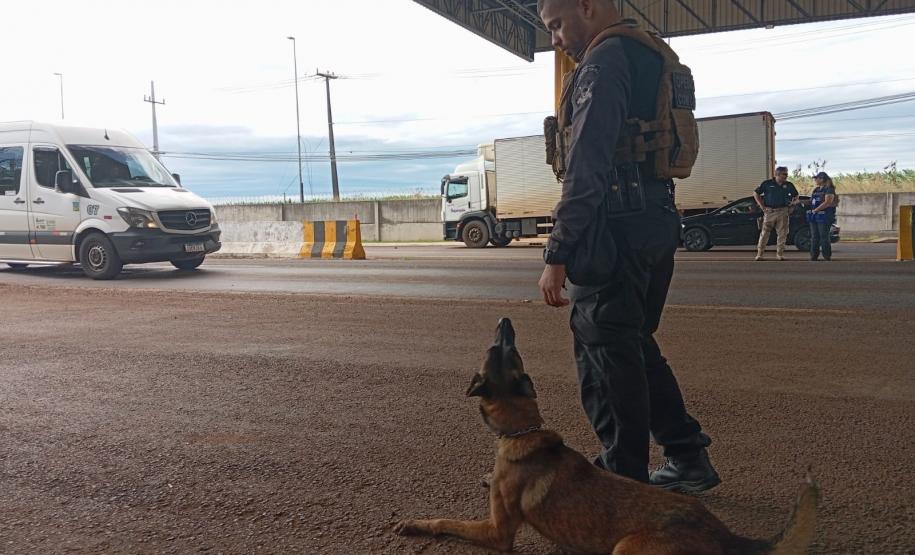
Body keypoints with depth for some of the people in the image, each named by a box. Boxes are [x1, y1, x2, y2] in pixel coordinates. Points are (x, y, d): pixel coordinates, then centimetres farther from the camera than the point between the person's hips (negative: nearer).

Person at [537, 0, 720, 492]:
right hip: (659, 221, 10)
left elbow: (587, 166, -21)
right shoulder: (653, 57, 20)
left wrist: (557, 254, -21)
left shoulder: (604, 61, -11)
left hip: (617, 228, -10)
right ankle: (688, 457, 24)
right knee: (635, 347, 19)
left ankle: (623, 482, 7)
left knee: (606, 355, -2)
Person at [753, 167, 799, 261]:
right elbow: (756, 193, 6)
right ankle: (759, 254, 4)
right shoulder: (767, 183, 0)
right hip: (769, 211, -2)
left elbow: (796, 195, 24)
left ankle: (780, 254, 10)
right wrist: (762, 206, -1)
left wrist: (793, 202, 5)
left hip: (783, 212, 3)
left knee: (782, 234, 2)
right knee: (765, 233, -2)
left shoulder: (789, 185, 9)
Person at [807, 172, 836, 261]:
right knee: (814, 238, 9)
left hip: (824, 217, -8)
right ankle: (814, 257, 14)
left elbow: (827, 203, -18)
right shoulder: (816, 190, 17)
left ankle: (827, 258, 1)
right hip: (814, 217, 8)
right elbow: (811, 201, 21)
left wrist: (815, 210, -16)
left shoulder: (829, 190, -8)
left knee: (824, 238, -6)